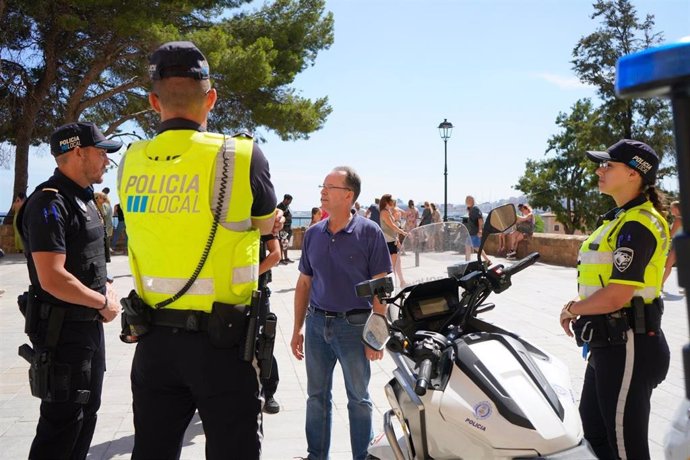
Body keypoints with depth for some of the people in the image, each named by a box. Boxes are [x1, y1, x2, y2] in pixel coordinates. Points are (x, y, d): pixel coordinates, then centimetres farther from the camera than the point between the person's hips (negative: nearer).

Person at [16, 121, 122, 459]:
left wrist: (106, 289, 5)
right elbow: (53, 279, -27)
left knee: (87, 411, 20)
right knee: (63, 420, 0)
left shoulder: (83, 199, 11)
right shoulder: (50, 203, -19)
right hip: (63, 329, -10)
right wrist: (103, 302, -15)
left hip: (89, 324, 10)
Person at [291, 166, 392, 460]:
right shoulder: (313, 234, 4)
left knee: (358, 399, 11)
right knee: (317, 396, 15)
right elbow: (304, 284, 10)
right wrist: (298, 329, 9)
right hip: (316, 324, 4)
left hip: (354, 326, -4)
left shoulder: (369, 232, -9)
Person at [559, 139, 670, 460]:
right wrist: (577, 308, 6)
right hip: (609, 344, 10)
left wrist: (572, 309, -10)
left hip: (628, 348, -10)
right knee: (593, 427, 23)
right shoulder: (621, 218, 13)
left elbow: (617, 295, -25)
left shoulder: (638, 224, -19)